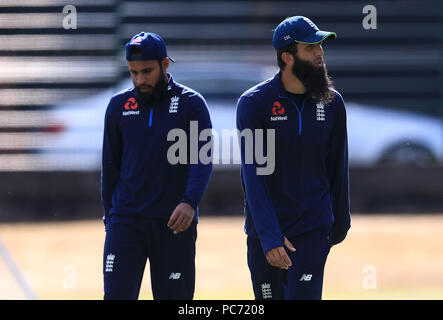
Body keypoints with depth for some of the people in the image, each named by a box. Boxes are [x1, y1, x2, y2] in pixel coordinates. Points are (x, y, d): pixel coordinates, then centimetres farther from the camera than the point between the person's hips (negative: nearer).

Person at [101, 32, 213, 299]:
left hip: (175, 224, -2)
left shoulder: (191, 104, -1)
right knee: (117, 296, -11)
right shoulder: (119, 105, 8)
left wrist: (190, 202, -26)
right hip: (126, 220, 2)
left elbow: (203, 160, -11)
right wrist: (110, 215, 12)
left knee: (174, 297, 3)